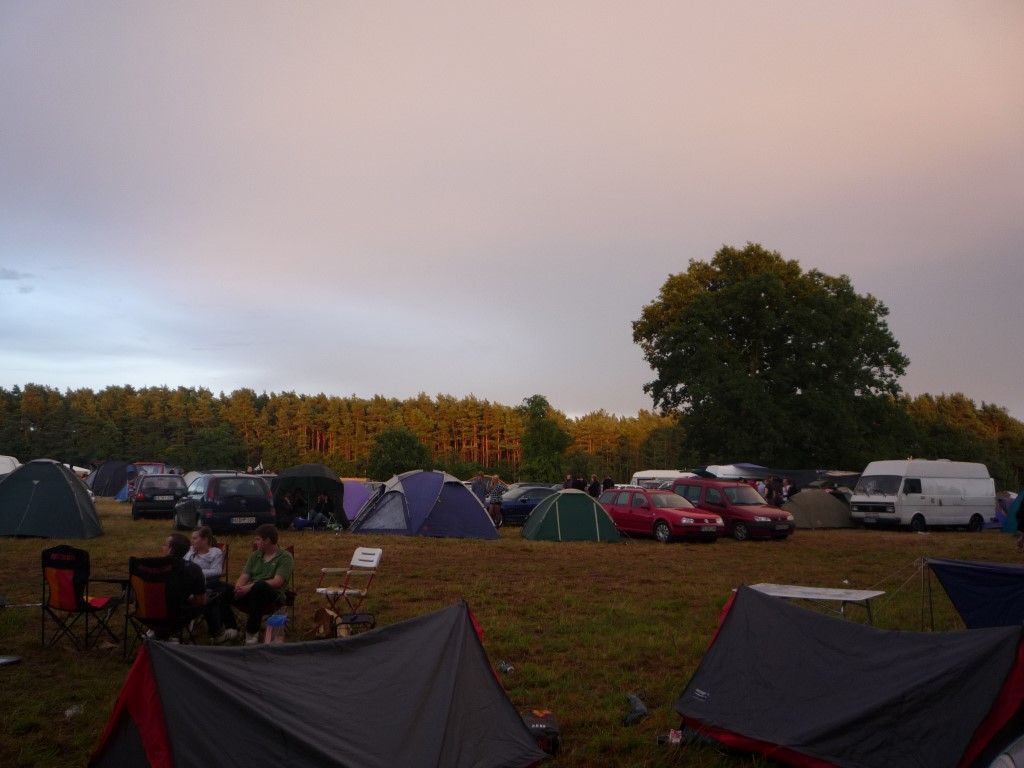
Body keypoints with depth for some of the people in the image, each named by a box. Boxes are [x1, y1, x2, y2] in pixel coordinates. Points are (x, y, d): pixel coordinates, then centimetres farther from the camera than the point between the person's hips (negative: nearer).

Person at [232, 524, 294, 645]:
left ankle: (252, 632, -31)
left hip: (274, 596, -5)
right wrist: (239, 588, -16)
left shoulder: (285, 557, 0)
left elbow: (277, 582, -14)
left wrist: (250, 587, -23)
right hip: (250, 594, 5)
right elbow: (244, 576, 9)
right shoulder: (255, 555, 19)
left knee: (260, 586, -39)